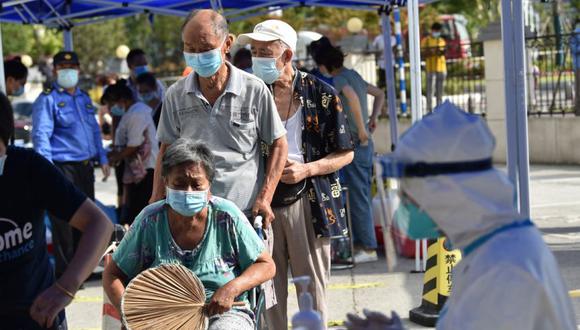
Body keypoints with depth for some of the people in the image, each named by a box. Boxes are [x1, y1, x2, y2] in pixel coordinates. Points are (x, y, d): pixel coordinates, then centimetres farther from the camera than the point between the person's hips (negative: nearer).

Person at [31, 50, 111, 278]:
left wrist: (102, 158, 18)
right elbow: (41, 134, -14)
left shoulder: (84, 98, 18)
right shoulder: (48, 99, -6)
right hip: (63, 168, -8)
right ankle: (65, 274, -3)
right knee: (64, 223, -8)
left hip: (85, 167, 8)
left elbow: (95, 130, 25)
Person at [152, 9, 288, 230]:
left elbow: (278, 145, 5)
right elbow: (167, 151, 15)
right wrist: (157, 200, 5)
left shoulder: (254, 90, -2)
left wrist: (264, 198, -4)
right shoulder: (176, 95, 6)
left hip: (244, 213, -2)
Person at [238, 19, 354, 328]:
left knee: (312, 291, 2)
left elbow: (345, 153, 2)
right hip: (262, 202, 2)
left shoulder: (320, 94, -1)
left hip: (308, 203, -2)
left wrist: (306, 169, -12)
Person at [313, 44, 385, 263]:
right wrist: (373, 118, 19)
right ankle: (363, 243, 18)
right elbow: (379, 94, 30)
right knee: (362, 197, 13)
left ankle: (368, 247, -3)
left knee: (358, 198, -5)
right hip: (365, 145, 9)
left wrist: (361, 129, -27)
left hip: (355, 144, -9)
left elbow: (352, 96, -33)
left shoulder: (339, 80, -11)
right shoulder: (354, 76, 16)